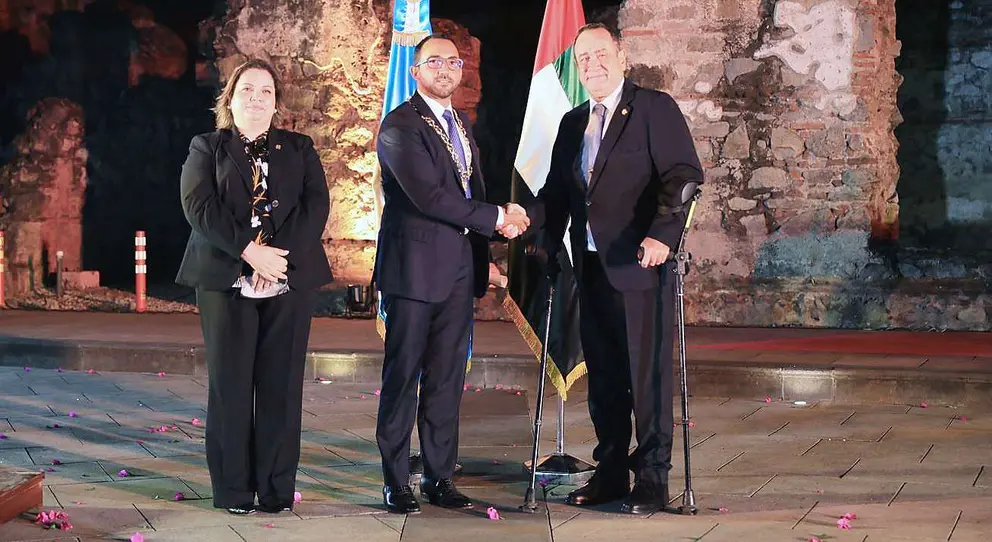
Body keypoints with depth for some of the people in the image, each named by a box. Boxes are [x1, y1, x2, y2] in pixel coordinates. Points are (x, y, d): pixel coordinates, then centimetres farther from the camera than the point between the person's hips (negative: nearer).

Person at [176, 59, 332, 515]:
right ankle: (233, 489, 5)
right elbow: (199, 206, -4)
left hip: (290, 279, 1)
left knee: (281, 385, -1)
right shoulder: (206, 148, 12)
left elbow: (316, 205, 2)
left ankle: (277, 489, 4)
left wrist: (282, 254, -14)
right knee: (230, 384, -1)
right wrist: (249, 251, -16)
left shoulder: (300, 149, 16)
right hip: (226, 280, -1)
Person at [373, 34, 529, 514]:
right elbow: (427, 195, -19)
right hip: (415, 268, -7)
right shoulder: (400, 125, -9)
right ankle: (395, 482, 5)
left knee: (447, 379, 9)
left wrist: (484, 249, 9)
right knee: (402, 377, -1)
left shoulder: (460, 124, 18)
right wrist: (496, 217, -14)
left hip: (458, 271, 7)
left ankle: (439, 477, 16)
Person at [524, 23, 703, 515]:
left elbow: (684, 174, -12)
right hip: (590, 268, 7)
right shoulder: (573, 123, 18)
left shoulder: (655, 109, -3)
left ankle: (652, 479, 4)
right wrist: (525, 217, 3)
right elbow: (557, 191, 21)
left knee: (646, 373, -3)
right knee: (602, 376, 11)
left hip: (640, 264, -6)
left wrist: (664, 233, -25)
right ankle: (610, 472, 20)